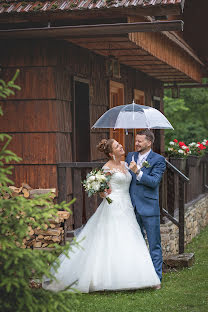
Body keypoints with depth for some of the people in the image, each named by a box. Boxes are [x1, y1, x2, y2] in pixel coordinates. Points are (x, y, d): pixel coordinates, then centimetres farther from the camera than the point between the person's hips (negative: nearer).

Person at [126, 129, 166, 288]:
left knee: (154, 244, 1)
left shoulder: (158, 160, -5)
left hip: (149, 207, -5)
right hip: (132, 207, 5)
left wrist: (138, 172, -24)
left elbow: (154, 182, -15)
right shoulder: (130, 156, 10)